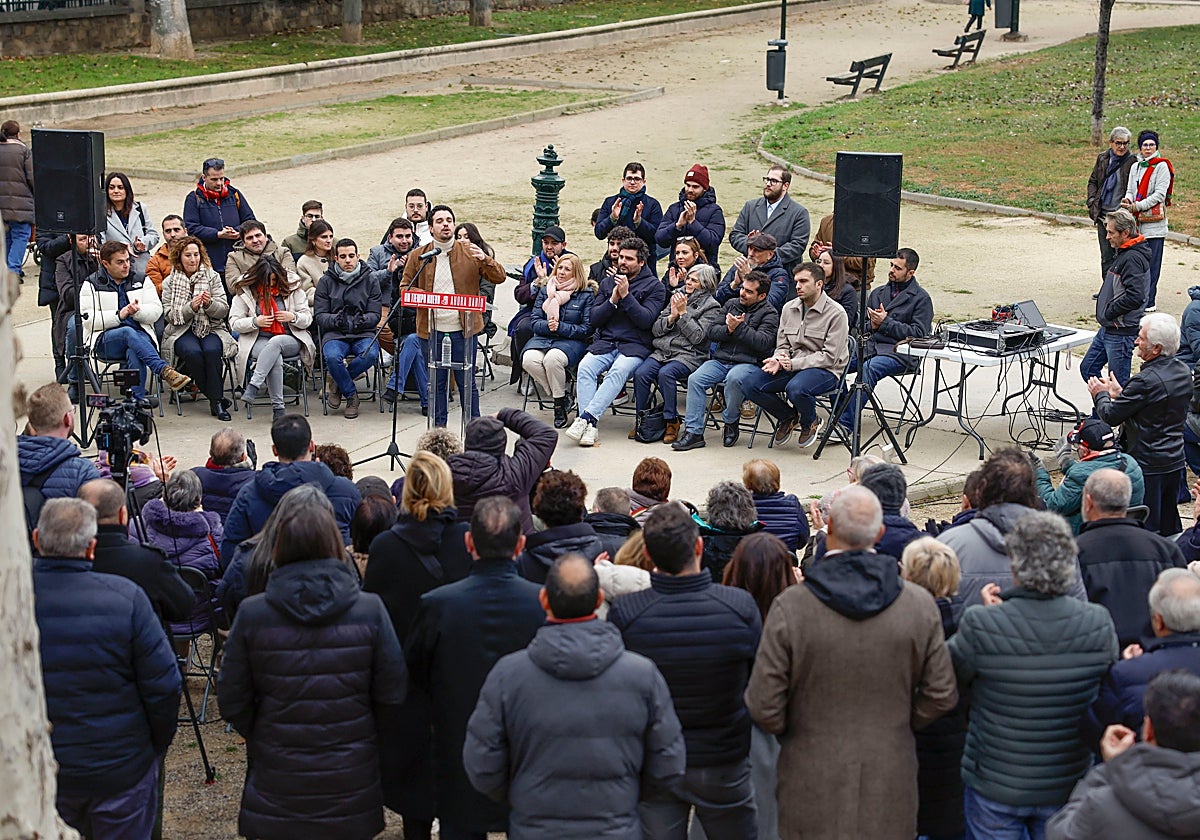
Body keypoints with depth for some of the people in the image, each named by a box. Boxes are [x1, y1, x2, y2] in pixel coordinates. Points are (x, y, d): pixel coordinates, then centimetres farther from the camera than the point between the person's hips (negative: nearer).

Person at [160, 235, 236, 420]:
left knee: (212, 350, -33)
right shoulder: (169, 282, 7)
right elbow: (170, 315, -2)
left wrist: (210, 304, -21)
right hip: (182, 332, 0)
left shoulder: (212, 277, 8)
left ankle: (216, 401, -25)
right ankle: (217, 398, -18)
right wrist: (191, 307, -19)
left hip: (211, 329, 0)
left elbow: (224, 309, 1)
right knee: (193, 352, -33)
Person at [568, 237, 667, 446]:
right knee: (585, 367, -27)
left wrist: (626, 295, -13)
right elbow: (594, 319, 11)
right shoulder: (607, 283, 19)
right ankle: (590, 426, -35)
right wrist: (613, 300, -4)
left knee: (618, 371, -35)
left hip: (634, 345, -3)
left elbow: (646, 320, -8)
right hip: (605, 342, 4)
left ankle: (587, 417, -41)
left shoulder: (655, 287, 6)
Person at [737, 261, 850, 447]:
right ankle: (788, 417, 10)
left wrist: (794, 364, -20)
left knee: (796, 388, -39)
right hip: (792, 367, 6)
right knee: (748, 383, -15)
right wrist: (778, 360, -9)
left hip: (825, 370, -6)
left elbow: (830, 356, -14)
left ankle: (810, 423, -2)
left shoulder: (836, 313, -9)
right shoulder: (789, 308, 11)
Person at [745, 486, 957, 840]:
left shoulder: (790, 607, -15)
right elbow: (941, 695, -1)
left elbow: (763, 706, -11)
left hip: (812, 784, -2)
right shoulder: (920, 605, -8)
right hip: (890, 792, 2)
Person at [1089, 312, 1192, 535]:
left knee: (1145, 528, 2)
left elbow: (1110, 416, -16)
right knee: (1169, 528, 18)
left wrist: (1101, 395, 4)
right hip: (1175, 463, 8)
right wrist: (1120, 393, 16)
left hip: (1147, 466, -8)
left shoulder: (1146, 381, -24)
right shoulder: (1184, 372, 2)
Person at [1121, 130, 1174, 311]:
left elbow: (1160, 194, -10)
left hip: (1154, 222, -5)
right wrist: (1128, 201, -7)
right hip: (1136, 222, 5)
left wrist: (1137, 206, -15)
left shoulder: (1161, 166, -3)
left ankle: (1149, 301, -3)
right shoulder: (1135, 167, 16)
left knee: (1151, 263, -5)